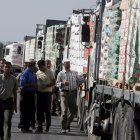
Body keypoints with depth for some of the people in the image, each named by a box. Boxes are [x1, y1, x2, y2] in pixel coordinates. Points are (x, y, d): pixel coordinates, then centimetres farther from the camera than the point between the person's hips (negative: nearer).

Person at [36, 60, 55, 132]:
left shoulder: (49, 72, -1)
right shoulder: (37, 73, 11)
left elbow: (53, 82, -4)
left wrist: (46, 85, -17)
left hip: (47, 93, -4)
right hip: (39, 93, 4)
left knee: (47, 110, -2)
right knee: (39, 111, 3)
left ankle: (48, 126, 12)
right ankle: (39, 126, 6)